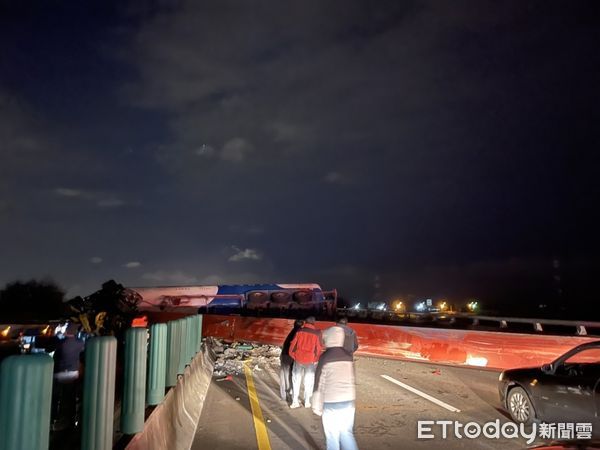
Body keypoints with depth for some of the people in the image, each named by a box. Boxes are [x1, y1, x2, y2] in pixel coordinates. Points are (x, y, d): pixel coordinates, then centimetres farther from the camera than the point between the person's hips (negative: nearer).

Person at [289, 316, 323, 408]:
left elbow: (293, 345, -3)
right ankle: (307, 402, 18)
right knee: (309, 381, 14)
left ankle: (295, 401, 12)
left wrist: (294, 356, 12)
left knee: (296, 380, 13)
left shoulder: (299, 331, -5)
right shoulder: (317, 333, -8)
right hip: (311, 360, -1)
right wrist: (316, 359, 11)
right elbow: (319, 348, -5)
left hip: (298, 359, 1)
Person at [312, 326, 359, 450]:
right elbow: (351, 380, 11)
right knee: (347, 433, 17)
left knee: (332, 436, 9)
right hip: (348, 400, 5)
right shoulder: (348, 356, 3)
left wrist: (317, 406, -2)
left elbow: (320, 384, -10)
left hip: (331, 403, -5)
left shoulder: (325, 357, -12)